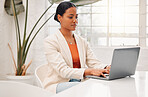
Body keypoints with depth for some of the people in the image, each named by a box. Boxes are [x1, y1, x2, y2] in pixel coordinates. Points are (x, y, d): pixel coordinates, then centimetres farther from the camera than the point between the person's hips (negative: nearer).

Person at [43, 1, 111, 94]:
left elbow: (94, 63, 3)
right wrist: (90, 71, -30)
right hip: (57, 85, -5)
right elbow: (63, 71, -17)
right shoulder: (50, 41, -6)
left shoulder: (82, 41, 14)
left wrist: (106, 68, -21)